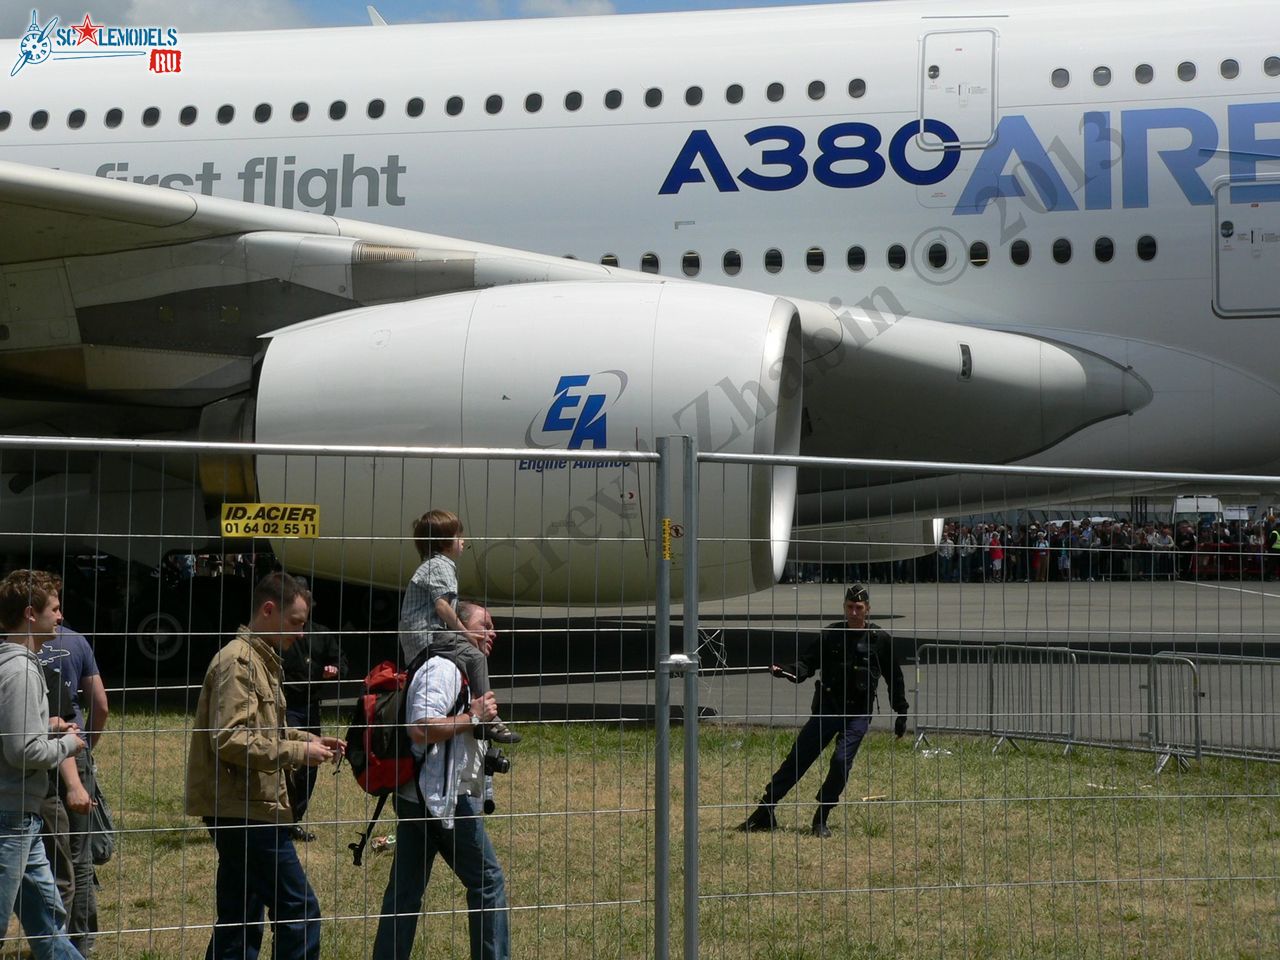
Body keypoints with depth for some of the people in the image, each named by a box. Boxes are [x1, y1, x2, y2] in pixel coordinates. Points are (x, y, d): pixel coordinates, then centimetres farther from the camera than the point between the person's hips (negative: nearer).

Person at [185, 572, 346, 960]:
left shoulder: (261, 660, 20)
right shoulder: (238, 661, -12)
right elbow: (230, 740, -21)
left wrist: (309, 740, 12)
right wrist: (298, 753, -18)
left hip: (249, 809, 10)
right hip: (247, 810, -10)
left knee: (241, 921, 11)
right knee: (299, 911, -7)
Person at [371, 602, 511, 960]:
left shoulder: (453, 670, 19)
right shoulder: (443, 669, -14)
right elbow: (421, 728, -26)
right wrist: (474, 718, -18)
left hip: (416, 797, 10)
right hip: (442, 797, -10)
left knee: (405, 889, 8)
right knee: (488, 880, 1)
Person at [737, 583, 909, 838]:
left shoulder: (880, 640, 1)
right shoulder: (831, 634, 2)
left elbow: (894, 679, 9)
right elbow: (807, 664, -2)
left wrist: (902, 712, 10)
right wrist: (785, 672, -21)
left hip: (858, 714, -1)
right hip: (827, 708, 1)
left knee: (841, 761, -16)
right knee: (798, 758, -3)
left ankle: (821, 819, 1)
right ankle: (765, 811, 2)